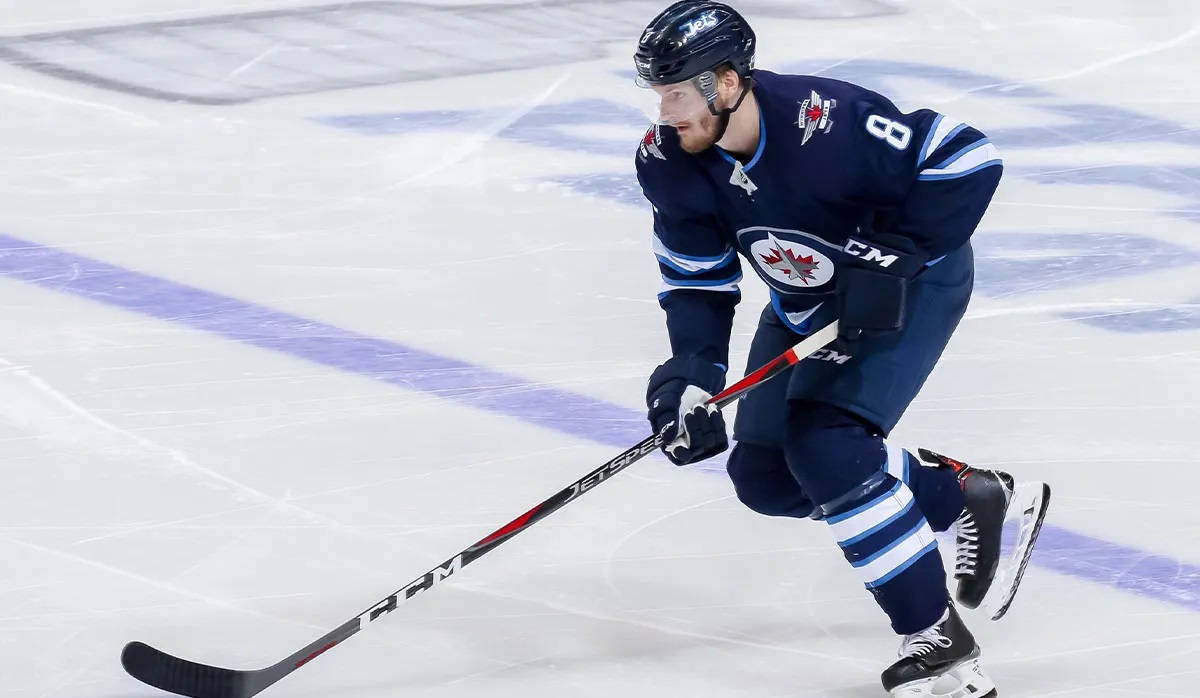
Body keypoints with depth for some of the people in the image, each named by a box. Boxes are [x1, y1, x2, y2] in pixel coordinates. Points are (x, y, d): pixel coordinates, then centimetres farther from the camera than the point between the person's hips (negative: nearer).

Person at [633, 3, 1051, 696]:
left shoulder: (826, 122, -35)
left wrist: (890, 256, -31)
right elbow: (698, 279, -6)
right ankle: (972, 497, 20)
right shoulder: (671, 163, -15)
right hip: (807, 298, 8)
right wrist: (691, 371, -21)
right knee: (765, 476, 5)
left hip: (911, 281, -8)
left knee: (826, 447, -24)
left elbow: (968, 162, -30)